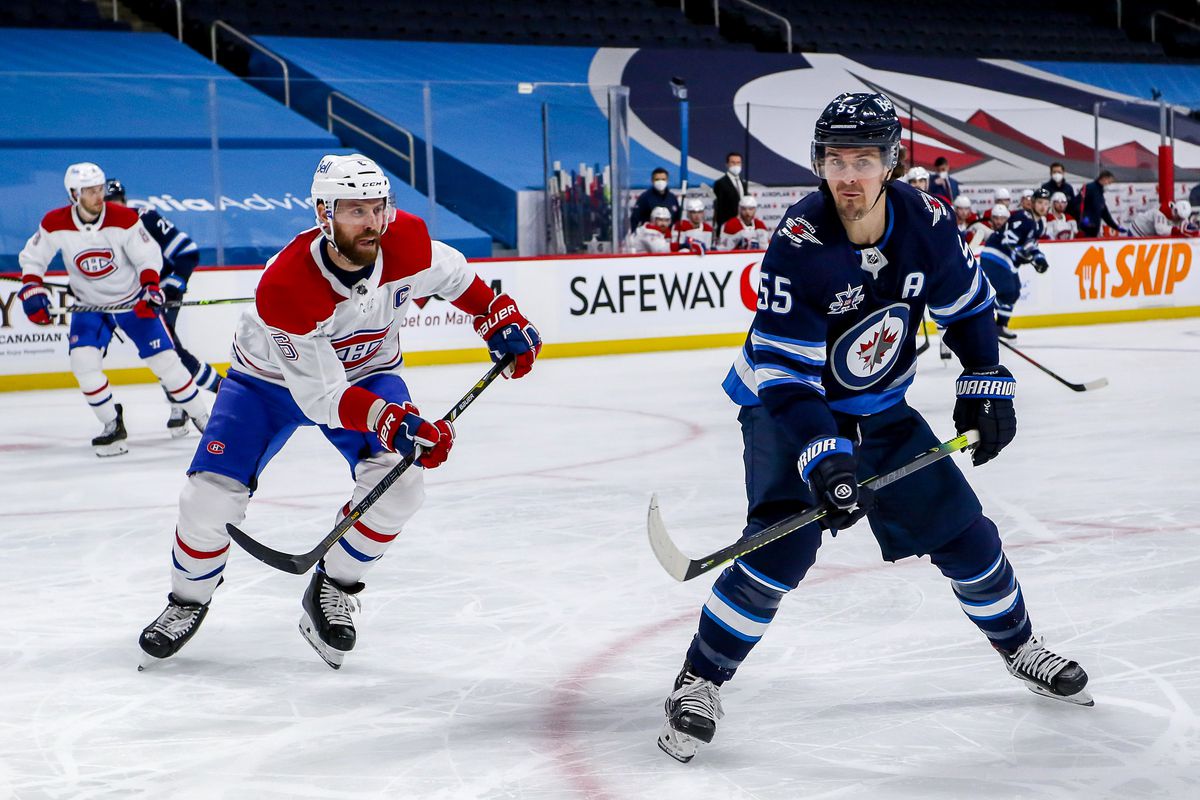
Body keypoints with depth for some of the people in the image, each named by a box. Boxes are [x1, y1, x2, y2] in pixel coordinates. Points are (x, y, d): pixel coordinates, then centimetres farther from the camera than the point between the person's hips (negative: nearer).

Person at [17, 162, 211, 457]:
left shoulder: (124, 218, -19)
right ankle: (114, 427, -2)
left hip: (133, 300, -1)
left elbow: (149, 257, -11)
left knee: (164, 360, -7)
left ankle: (202, 418, 10)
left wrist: (151, 288, -27)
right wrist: (32, 290, -16)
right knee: (83, 360, -19)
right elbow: (31, 258, -1)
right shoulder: (55, 224, -15)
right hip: (89, 306, 1)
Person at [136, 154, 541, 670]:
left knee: (398, 481, -21)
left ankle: (332, 592, 1)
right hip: (272, 379, -3)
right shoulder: (284, 286, -37)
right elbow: (323, 395, -35)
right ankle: (189, 600, 15)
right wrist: (394, 423, -47)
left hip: (368, 372, 3)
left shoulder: (407, 241, -25)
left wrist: (501, 320, -6)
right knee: (211, 493, -14)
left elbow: (452, 276, 1)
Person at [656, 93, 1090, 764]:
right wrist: (822, 459, -38)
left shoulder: (926, 223, -15)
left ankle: (1019, 646, 34)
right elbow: (782, 372, -29)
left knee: (963, 532, 7)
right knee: (786, 544, -24)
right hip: (786, 405, -4)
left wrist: (987, 387, 0)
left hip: (880, 408, 5)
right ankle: (698, 684, -10)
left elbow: (969, 304, 5)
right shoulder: (798, 246, -28)